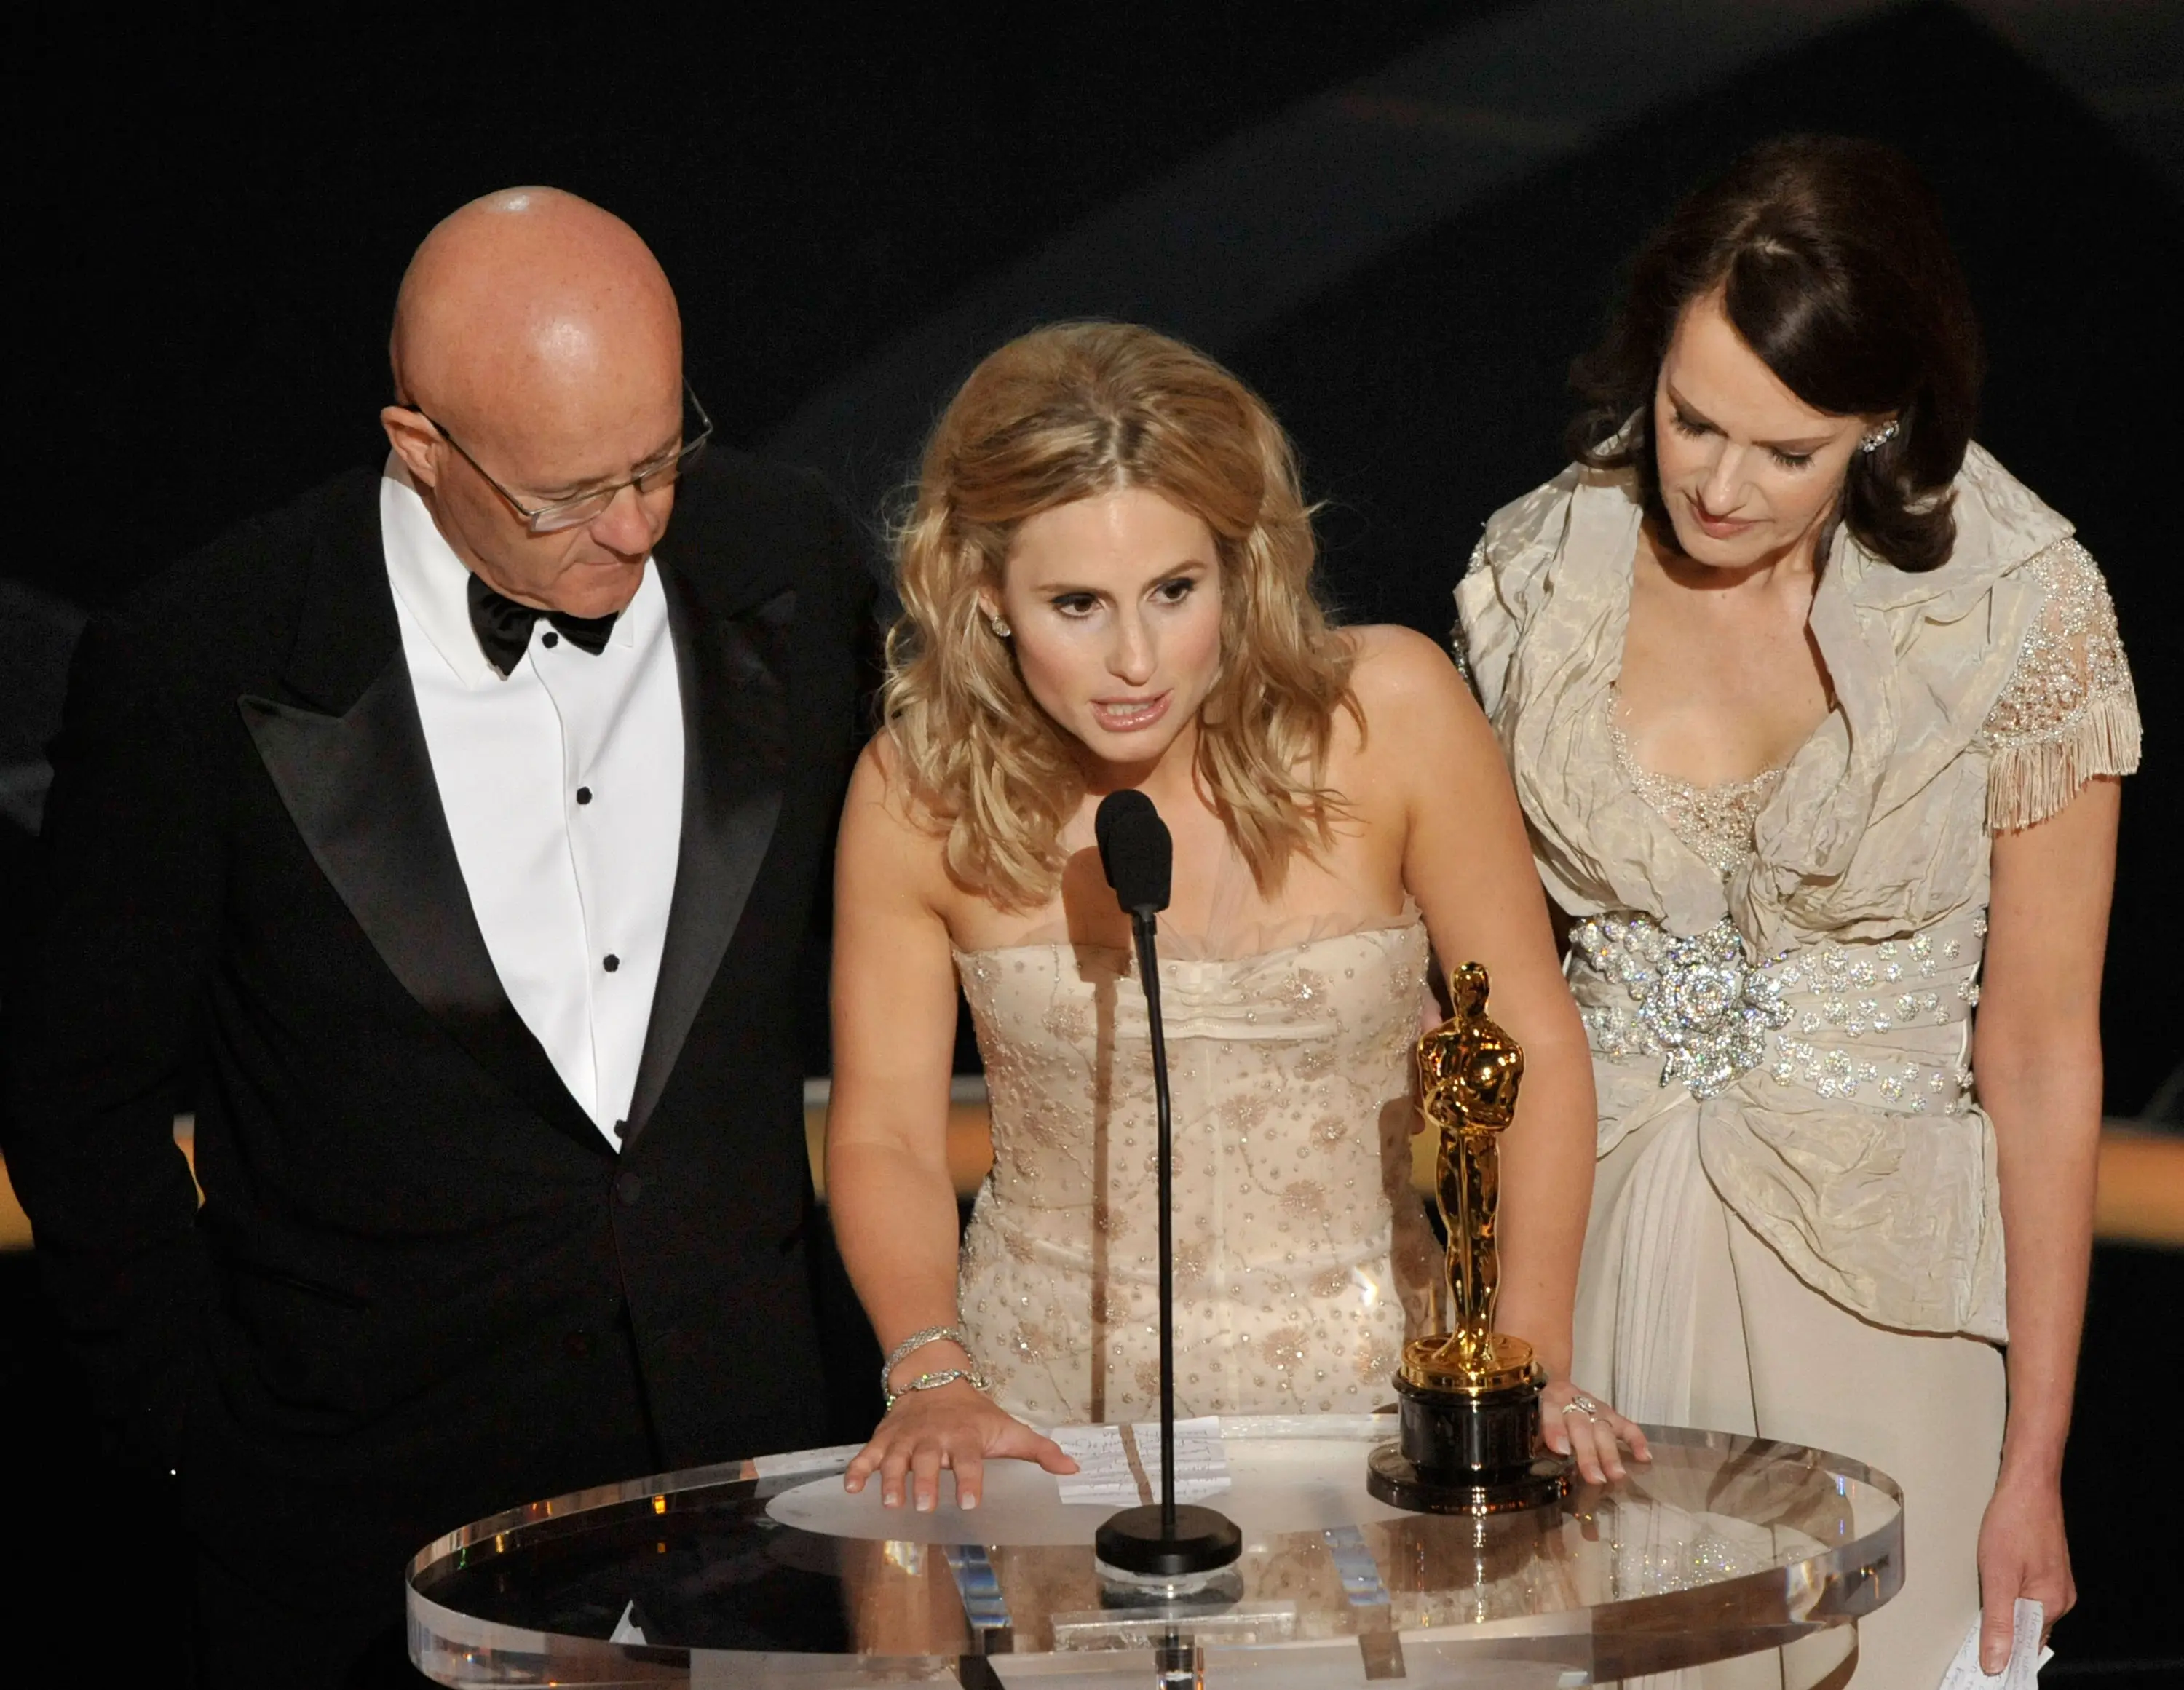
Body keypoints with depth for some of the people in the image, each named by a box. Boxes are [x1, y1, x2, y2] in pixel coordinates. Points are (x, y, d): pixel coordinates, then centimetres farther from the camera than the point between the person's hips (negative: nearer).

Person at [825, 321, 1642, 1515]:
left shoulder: (1388, 713, -9)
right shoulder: (918, 792, -6)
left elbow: (1532, 1048, -2)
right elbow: (884, 1129, 2)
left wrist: (1530, 1363, -12)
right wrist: (931, 1377, -15)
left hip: (1360, 1383, 0)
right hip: (1047, 1409, 1)